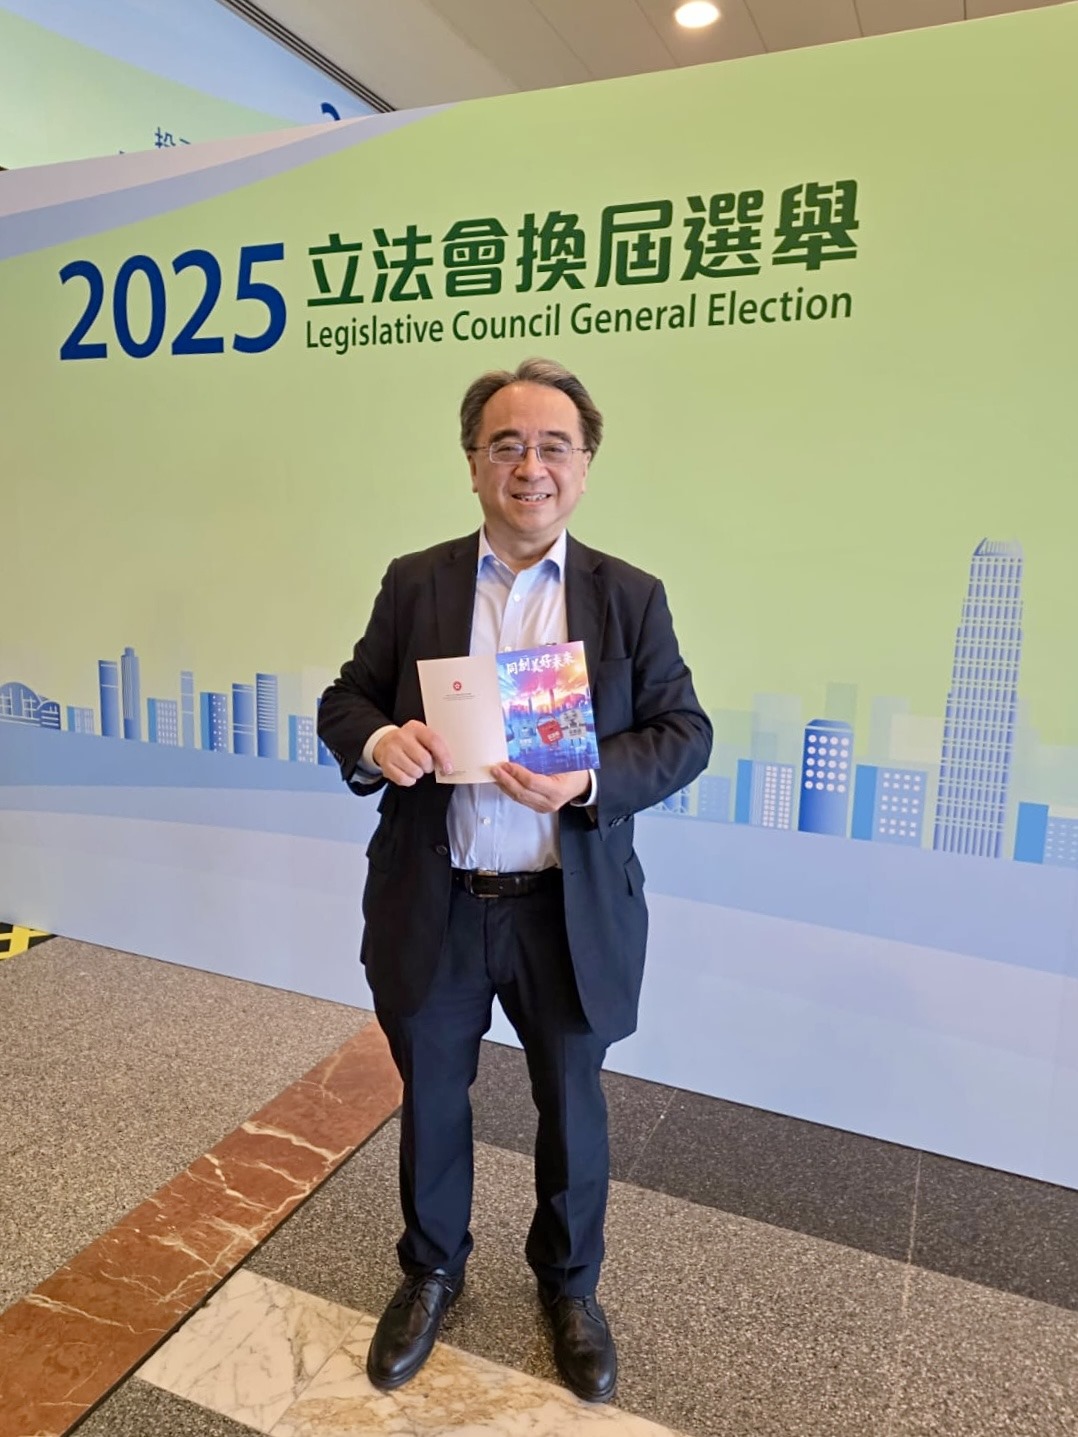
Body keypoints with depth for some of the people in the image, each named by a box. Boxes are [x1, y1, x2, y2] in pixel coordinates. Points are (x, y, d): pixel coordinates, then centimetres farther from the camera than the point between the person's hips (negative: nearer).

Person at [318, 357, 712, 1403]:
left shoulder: (630, 597, -2)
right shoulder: (414, 582, 0)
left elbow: (684, 731, -5)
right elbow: (343, 699, 3)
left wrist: (590, 780, -23)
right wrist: (374, 741, -20)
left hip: (570, 913, 0)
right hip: (431, 909, 1)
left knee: (572, 1104, 18)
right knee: (430, 1099, 20)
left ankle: (568, 1283, 47)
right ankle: (430, 1271, 48)